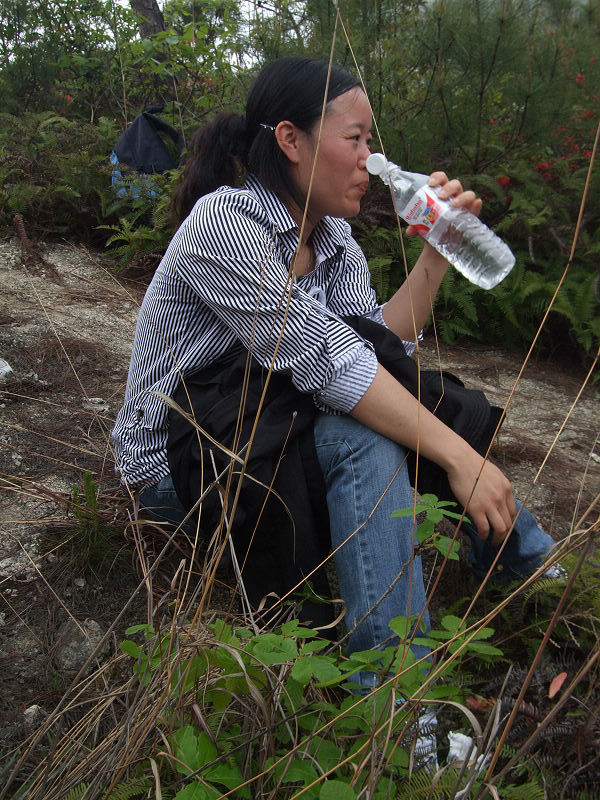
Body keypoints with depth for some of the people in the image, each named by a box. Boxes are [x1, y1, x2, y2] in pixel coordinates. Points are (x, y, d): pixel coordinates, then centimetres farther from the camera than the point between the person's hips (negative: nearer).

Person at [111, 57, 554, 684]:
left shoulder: (335, 239, 2)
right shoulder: (224, 221, -24)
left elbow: (377, 344, -6)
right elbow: (325, 358, -32)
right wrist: (458, 455, -33)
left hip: (260, 434, 8)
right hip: (176, 462, -8)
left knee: (411, 410, -3)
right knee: (365, 437, -29)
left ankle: (534, 567, 18)